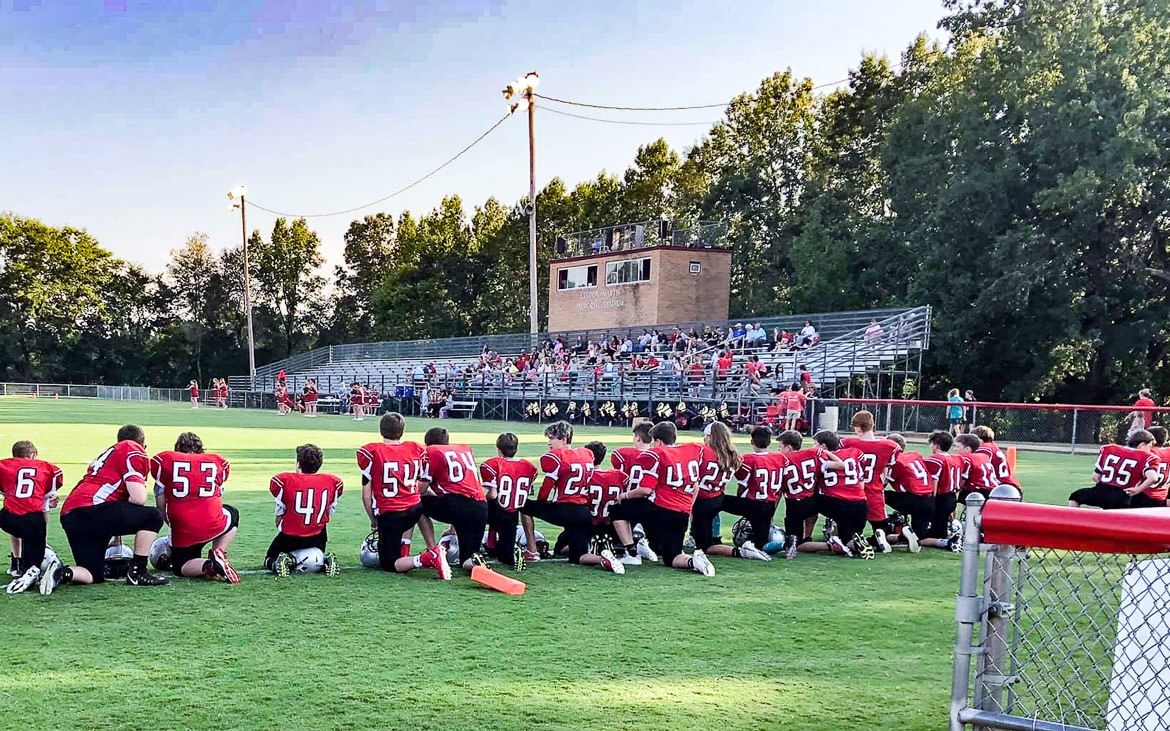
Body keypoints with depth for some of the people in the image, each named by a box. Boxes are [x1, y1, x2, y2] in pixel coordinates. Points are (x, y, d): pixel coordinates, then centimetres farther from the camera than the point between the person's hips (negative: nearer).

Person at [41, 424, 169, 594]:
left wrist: (116, 538, 37)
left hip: (69, 518, 9)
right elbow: (139, 499, -8)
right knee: (153, 517, 6)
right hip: (91, 509, -9)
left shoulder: (107, 453, 32)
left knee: (94, 575, 17)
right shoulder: (134, 452, 4)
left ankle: (61, 572, -9)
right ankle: (137, 572, 4)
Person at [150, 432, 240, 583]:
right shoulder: (218, 462, 17)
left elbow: (160, 504, 11)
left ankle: (208, 565, -11)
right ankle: (219, 553, 7)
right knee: (232, 514, 35)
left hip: (181, 529, 0)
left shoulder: (164, 460, 12)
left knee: (180, 567, 24)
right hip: (212, 524, 1)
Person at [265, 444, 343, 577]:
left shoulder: (284, 481, -8)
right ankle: (327, 561, -4)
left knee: (269, 560, 22)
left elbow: (279, 518, -1)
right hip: (318, 538, 2)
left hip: (290, 536, -2)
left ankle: (284, 561, -11)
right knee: (319, 555, 31)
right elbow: (329, 515, 6)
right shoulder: (333, 482, 0)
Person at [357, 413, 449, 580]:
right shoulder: (416, 450, 6)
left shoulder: (370, 453, -5)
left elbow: (366, 495, -2)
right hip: (414, 509, 4)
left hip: (388, 516, -4)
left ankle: (428, 558, -20)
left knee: (389, 565, 8)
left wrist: (373, 520, 11)